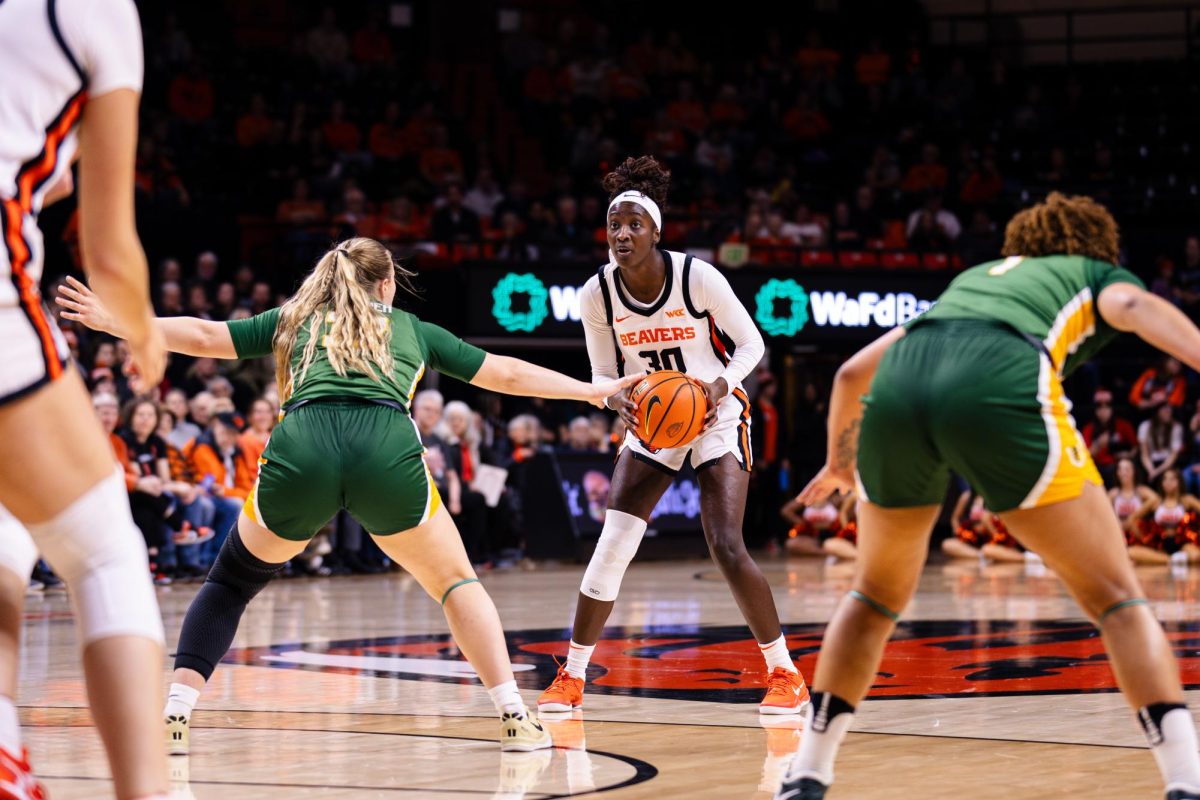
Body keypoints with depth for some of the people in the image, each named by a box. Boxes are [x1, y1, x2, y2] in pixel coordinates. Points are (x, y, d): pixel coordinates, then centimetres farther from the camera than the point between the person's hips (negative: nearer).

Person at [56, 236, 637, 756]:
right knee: (456, 582, 22)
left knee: (231, 582, 22)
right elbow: (506, 375, 36)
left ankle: (173, 717, 7)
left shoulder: (295, 319, 32)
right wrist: (593, 391, 46)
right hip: (388, 450, 0)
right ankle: (515, 719, 11)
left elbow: (203, 336, 29)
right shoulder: (411, 329, 32)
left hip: (300, 449, 1)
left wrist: (111, 321, 37)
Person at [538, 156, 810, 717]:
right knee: (611, 546, -6)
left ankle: (785, 674, -1)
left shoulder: (698, 278, -19)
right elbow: (604, 374, 2)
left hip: (716, 418, -3)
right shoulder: (597, 295, -10)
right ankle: (571, 677, 7)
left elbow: (750, 343, -7)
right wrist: (619, 402, -21)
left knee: (726, 548, -17)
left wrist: (719, 386, -25)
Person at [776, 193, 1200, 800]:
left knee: (876, 595, 27)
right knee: (1117, 601, 6)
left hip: (897, 389, 4)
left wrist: (839, 460, 60)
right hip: (1001, 385, -4)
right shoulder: (1097, 274, 30)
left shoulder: (971, 278, 41)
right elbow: (1137, 308, 4)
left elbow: (853, 371, 43)